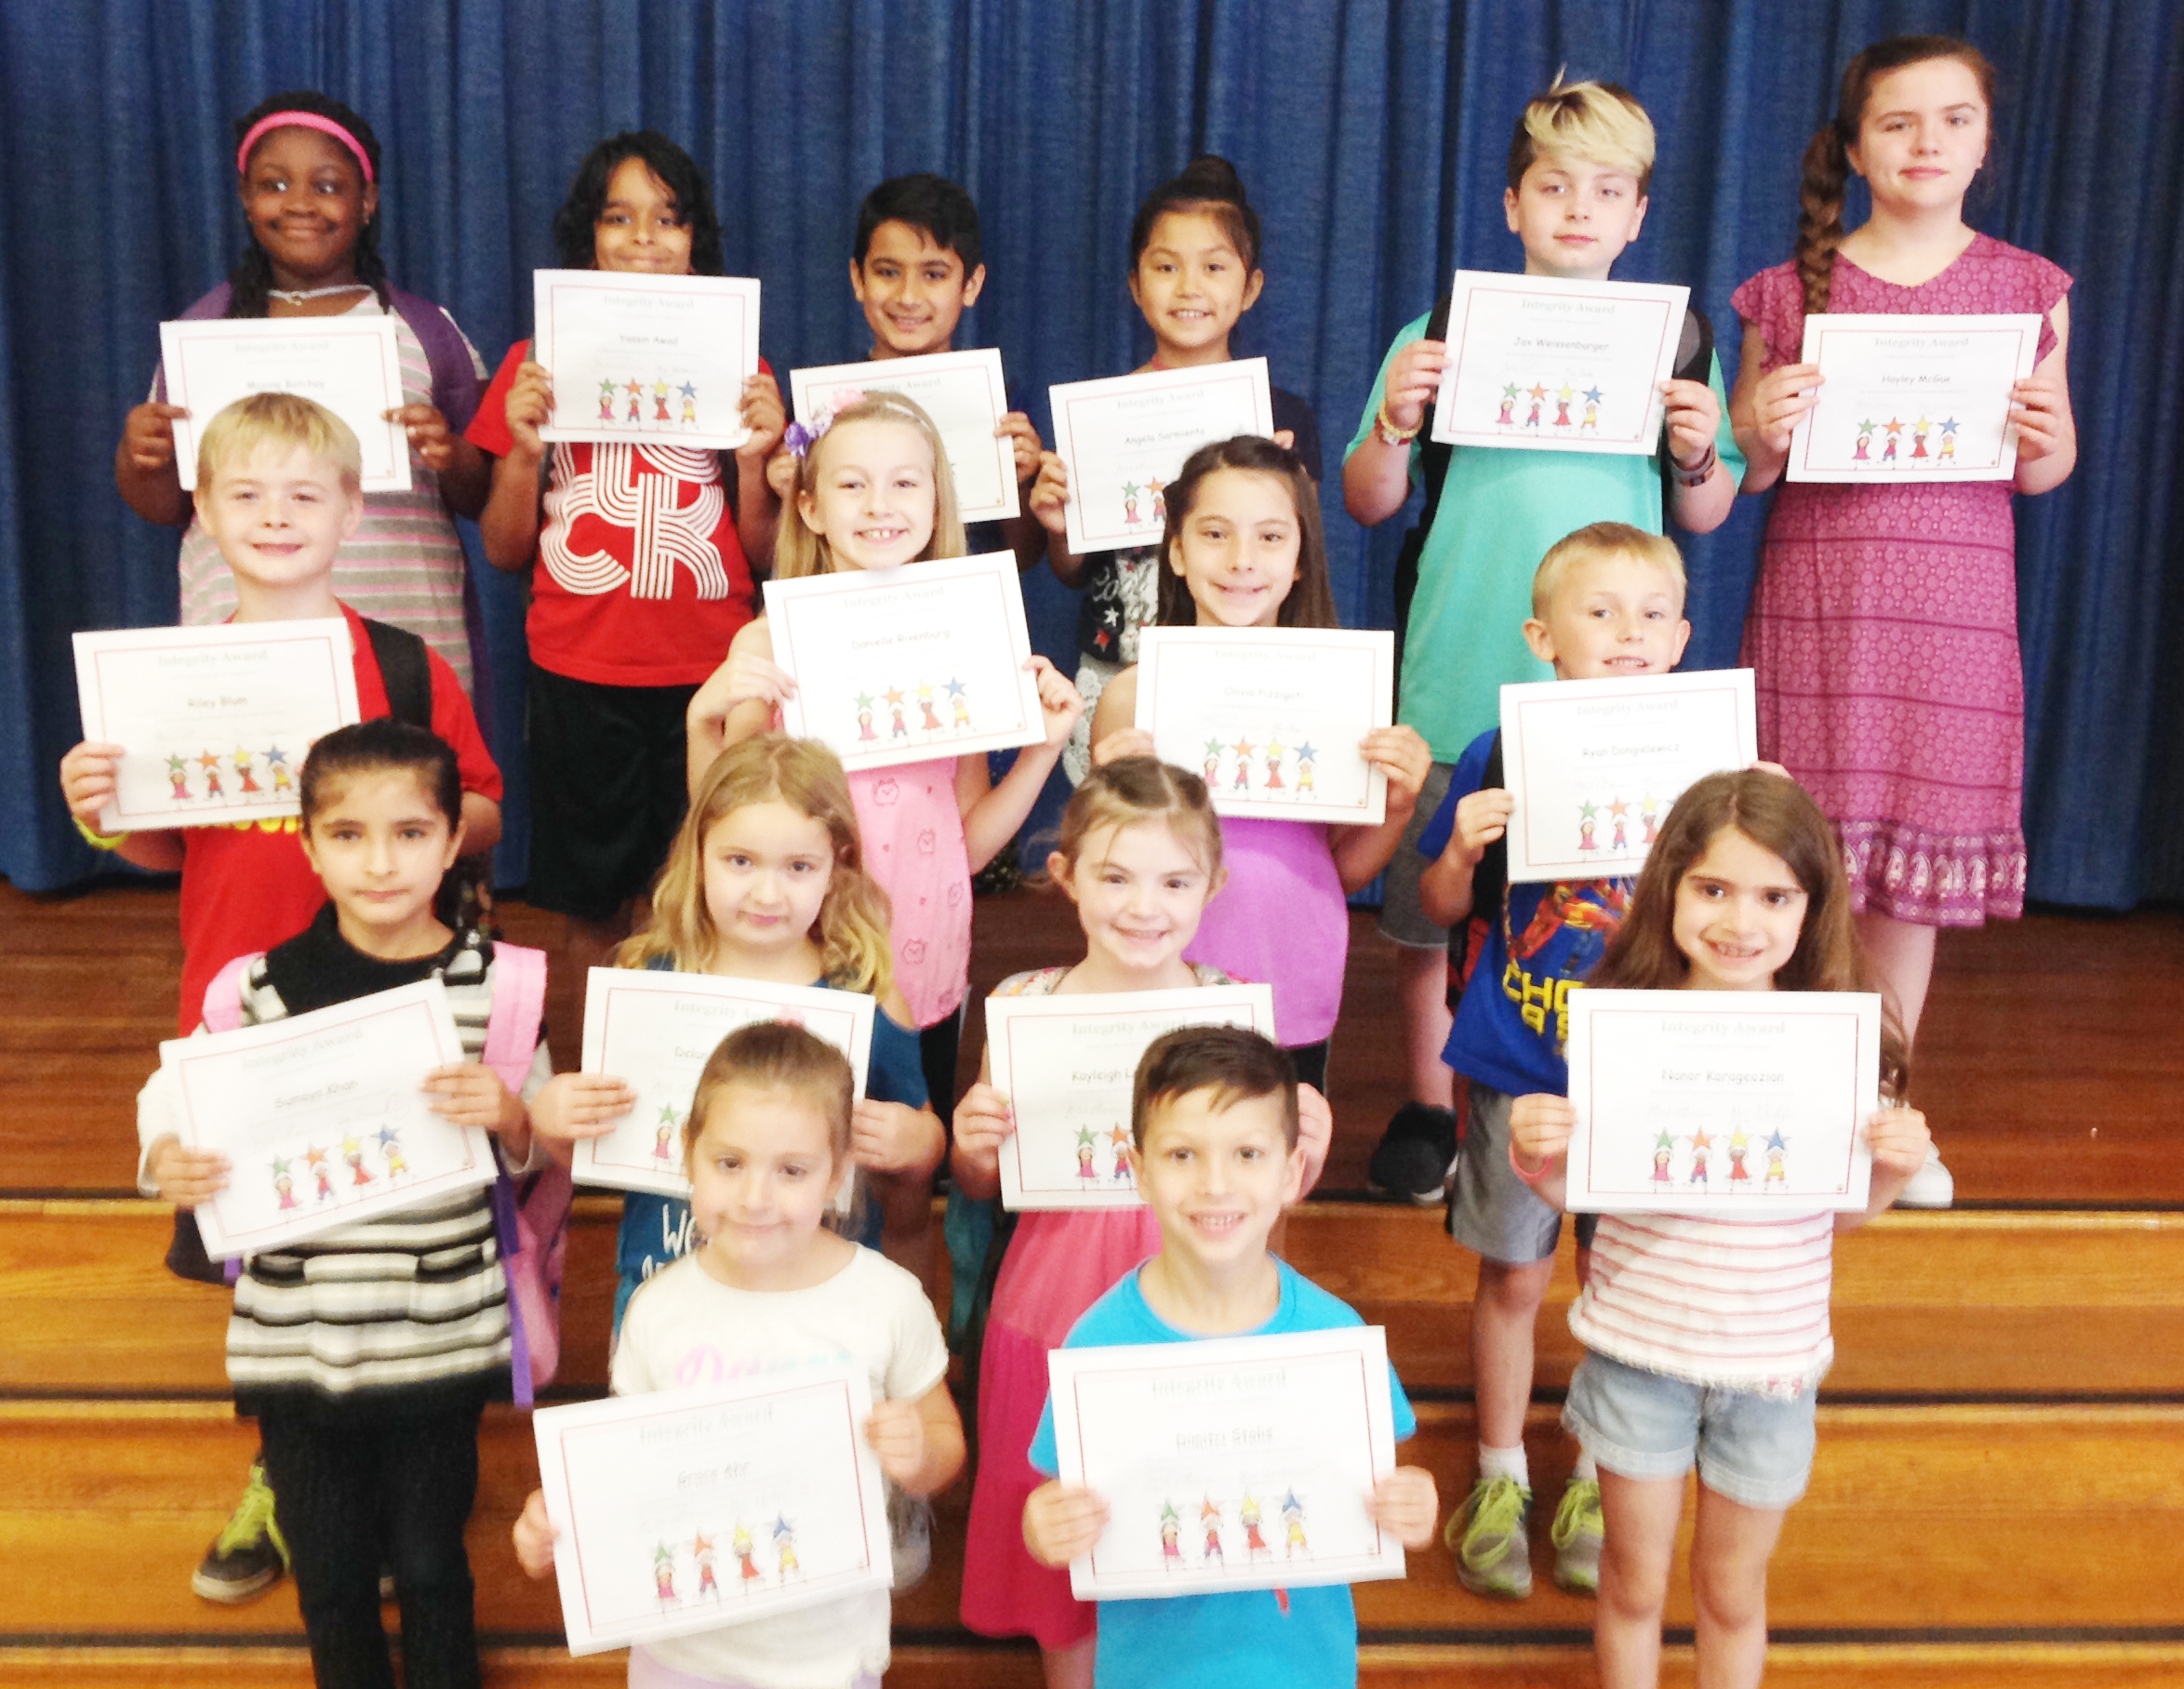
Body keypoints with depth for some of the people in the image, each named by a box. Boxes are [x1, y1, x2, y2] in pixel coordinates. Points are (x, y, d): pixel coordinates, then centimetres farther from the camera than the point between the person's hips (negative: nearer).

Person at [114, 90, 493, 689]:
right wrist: (139, 459, -5)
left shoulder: (425, 328, 9)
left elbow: (483, 500, 8)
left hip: (409, 641, -1)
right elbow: (165, 507, 16)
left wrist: (451, 459, -12)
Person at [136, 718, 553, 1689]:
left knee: (430, 1566, 14)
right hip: (299, 1342, 1)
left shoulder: (496, 984, -6)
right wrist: (166, 1165, -15)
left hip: (442, 1341, -1)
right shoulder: (259, 991, -6)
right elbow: (177, 1109, 6)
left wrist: (508, 1115, -20)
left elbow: (537, 1160, 2)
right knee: (329, 1573, 16)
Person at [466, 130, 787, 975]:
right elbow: (504, 551, 6)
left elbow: (765, 555, 6)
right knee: (593, 909, 8)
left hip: (710, 672, 0)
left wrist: (755, 456, -11)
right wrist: (523, 446, -10)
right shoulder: (537, 363, 5)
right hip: (580, 675, 0)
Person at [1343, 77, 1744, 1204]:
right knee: (1431, 906, 6)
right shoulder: (1443, 335, 3)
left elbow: (1705, 518, 14)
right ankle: (1428, 1109, 25)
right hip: (1461, 675, -1)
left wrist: (1700, 453, -5)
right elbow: (1369, 503, 5)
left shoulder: (1678, 340, 9)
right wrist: (1395, 423, -12)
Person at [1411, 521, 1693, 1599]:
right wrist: (1462, 848, -19)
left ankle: (1595, 1478, 34)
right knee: (1513, 1276, 11)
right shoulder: (1501, 757, -7)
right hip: (1518, 1066, -1)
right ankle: (1500, 1475, 31)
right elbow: (1442, 909, 1)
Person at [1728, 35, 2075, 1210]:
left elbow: (2047, 469, 11)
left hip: (1956, 605, 1)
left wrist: (2041, 440, -11)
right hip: (1815, 598, -1)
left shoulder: (2027, 288, 8)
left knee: (1917, 868, 6)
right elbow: (1741, 473, 7)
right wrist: (1765, 431, -15)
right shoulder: (1789, 291, 4)